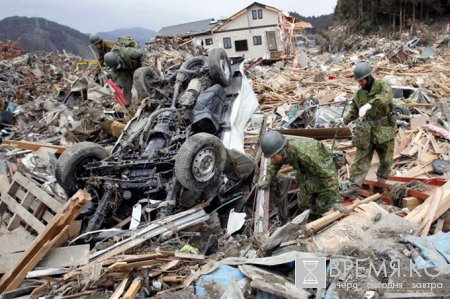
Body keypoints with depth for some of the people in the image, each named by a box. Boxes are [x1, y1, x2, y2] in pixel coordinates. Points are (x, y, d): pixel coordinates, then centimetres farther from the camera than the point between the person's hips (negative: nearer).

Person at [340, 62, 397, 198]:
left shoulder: (382, 86, -9)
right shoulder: (359, 94, 6)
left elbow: (386, 96, -33)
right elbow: (353, 111, 17)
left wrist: (369, 104, -48)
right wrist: (345, 120, -1)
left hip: (384, 131, -3)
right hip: (366, 132, 3)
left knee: (386, 160, 12)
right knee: (361, 160, -2)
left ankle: (381, 182, 35)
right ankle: (354, 187, -4)